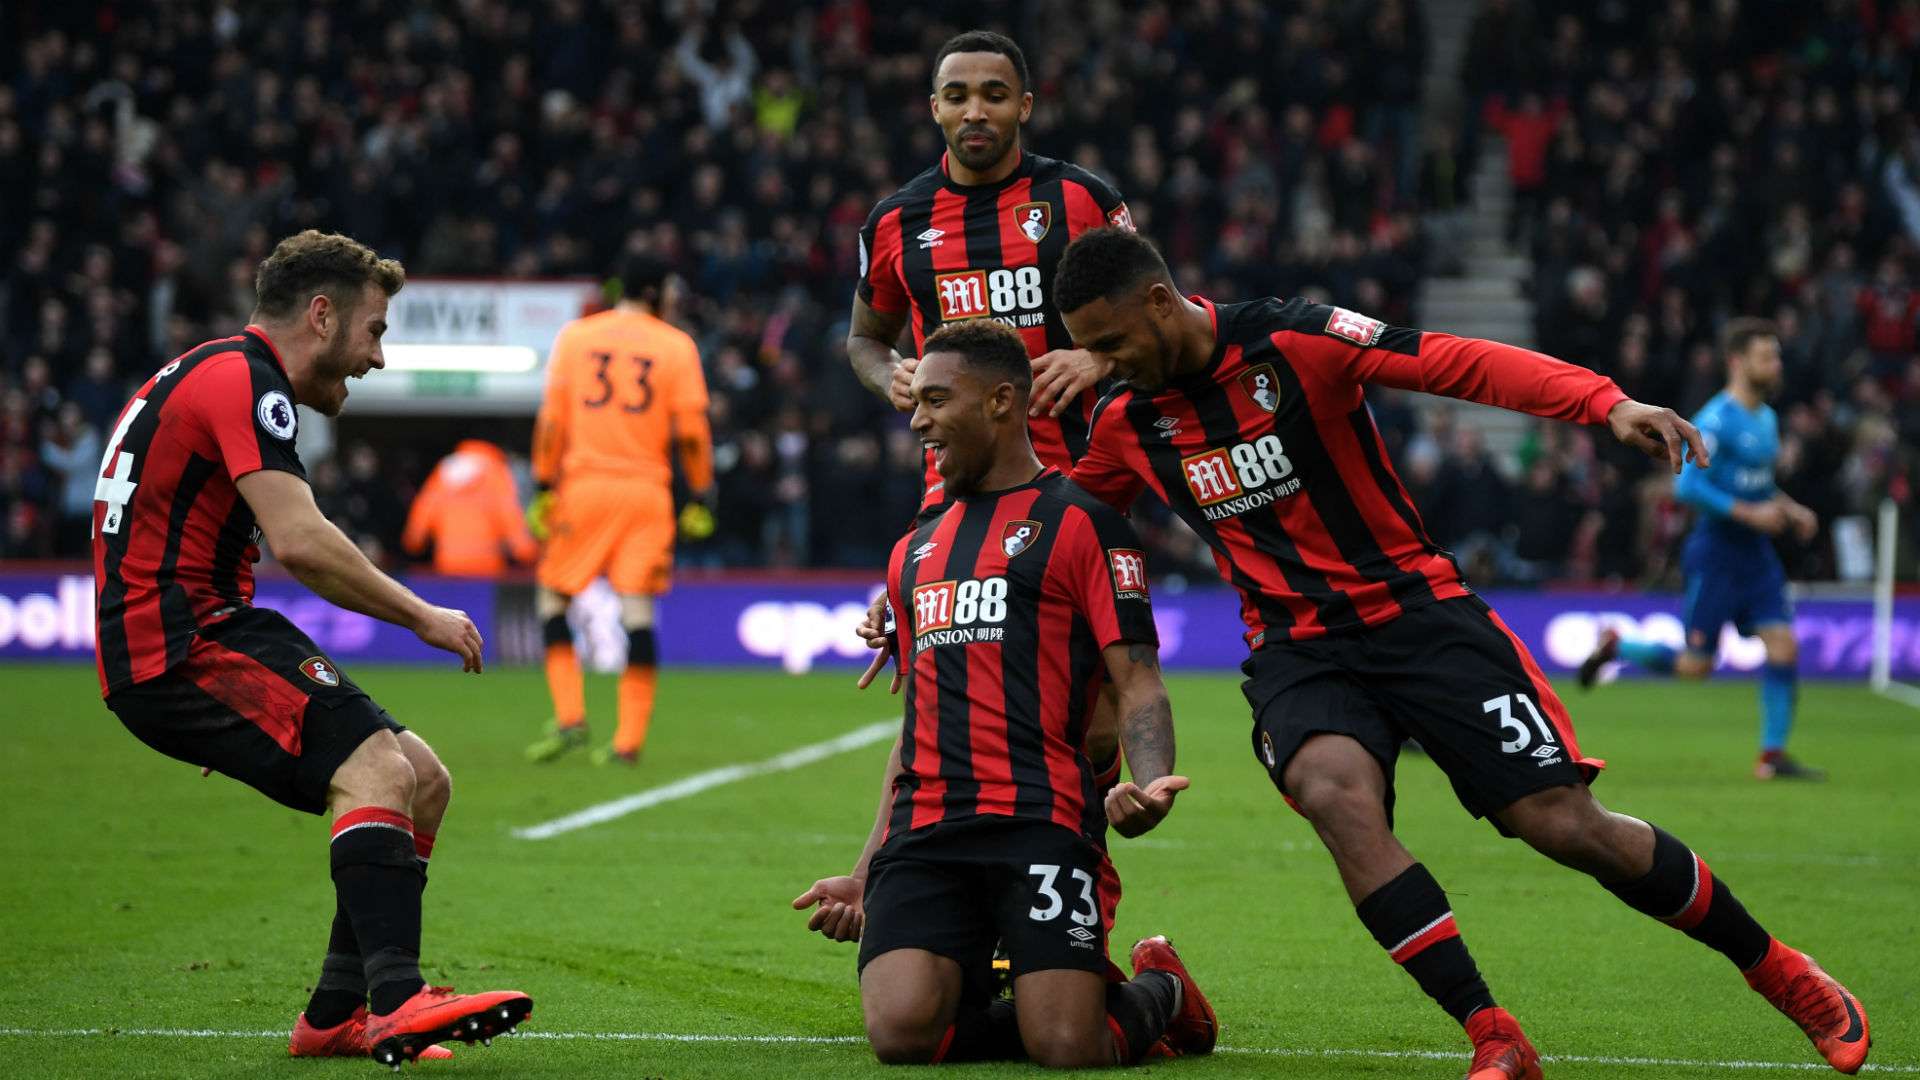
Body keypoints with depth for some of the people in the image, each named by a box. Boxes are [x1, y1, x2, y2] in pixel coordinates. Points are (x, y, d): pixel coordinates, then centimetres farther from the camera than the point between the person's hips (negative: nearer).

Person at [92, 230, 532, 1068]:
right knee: (376, 771, -26)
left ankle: (338, 1014, 7)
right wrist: (422, 617, -12)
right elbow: (300, 543, -23)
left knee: (424, 781, 7)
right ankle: (395, 1002, -38)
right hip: (176, 649, -10)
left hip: (183, 638, 10)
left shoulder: (224, 375, 23)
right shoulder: (243, 381, -12)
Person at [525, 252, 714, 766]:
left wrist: (544, 486, 6)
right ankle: (630, 739, -4)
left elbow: (552, 420, 1)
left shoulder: (575, 337, 6)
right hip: (647, 492, 0)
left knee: (552, 598, 12)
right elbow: (691, 430, -2)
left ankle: (570, 717, -1)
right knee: (638, 612, 0)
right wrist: (702, 497, 6)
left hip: (583, 487, 0)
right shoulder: (676, 346, 2)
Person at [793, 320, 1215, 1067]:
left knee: (1069, 1047, -19)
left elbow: (1137, 679, -3)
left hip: (1040, 822, -5)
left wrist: (1150, 784, -24)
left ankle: (1159, 992, 18)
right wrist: (866, 876, 25)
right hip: (925, 831, 6)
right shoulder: (916, 551, 26)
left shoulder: (1079, 522, 4)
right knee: (900, 1032, -19)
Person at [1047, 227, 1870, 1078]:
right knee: (1335, 793, -31)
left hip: (1415, 608, -3)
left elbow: (1461, 364, -19)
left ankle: (1774, 969, 16)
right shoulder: (1125, 423, 1)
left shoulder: (1293, 342, -13)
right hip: (1296, 649, 3)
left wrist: (1608, 404, -30)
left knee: (1566, 825, -8)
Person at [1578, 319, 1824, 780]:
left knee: (1783, 646, -5)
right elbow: (1687, 486, -23)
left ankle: (1773, 755, 1)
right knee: (1695, 665, -2)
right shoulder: (1716, 420, -16)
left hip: (1756, 552, 8)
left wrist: (1789, 509, 9)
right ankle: (1615, 647, 23)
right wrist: (1750, 513, -23)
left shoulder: (1767, 418, 12)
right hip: (1716, 552, -8)